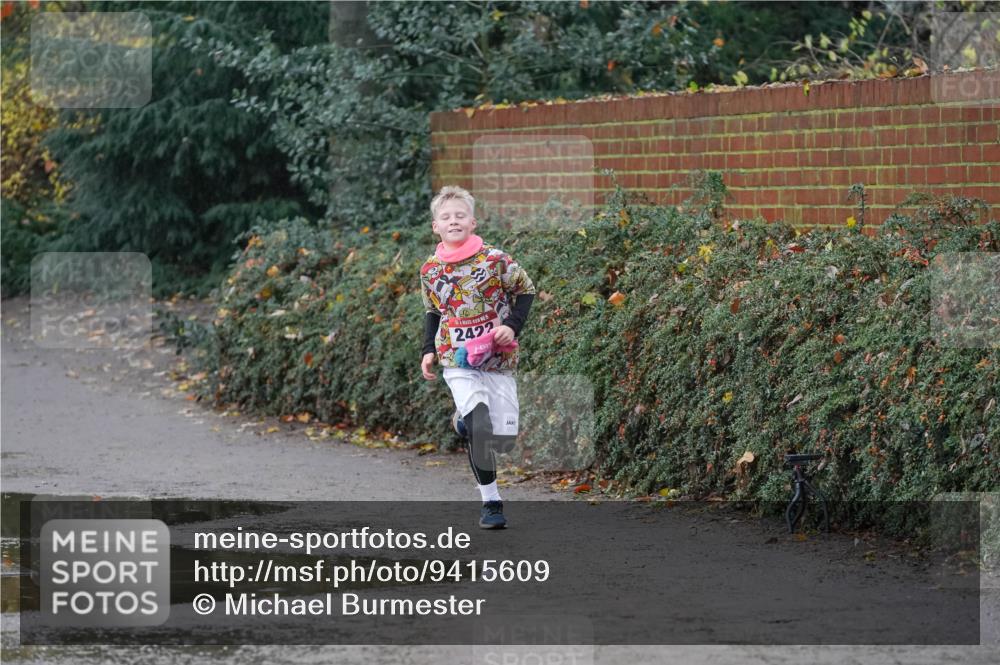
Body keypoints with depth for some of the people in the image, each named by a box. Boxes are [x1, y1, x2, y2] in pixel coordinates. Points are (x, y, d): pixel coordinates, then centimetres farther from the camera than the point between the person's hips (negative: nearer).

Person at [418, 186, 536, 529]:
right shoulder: (430, 269, 0)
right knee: (479, 429, -20)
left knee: (505, 437, -1)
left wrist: (512, 326, -11)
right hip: (458, 361, 0)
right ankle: (490, 501, -4)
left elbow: (525, 290, 3)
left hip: (499, 359, 0)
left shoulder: (495, 259, -9)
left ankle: (465, 419, 33)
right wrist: (428, 351, 7)